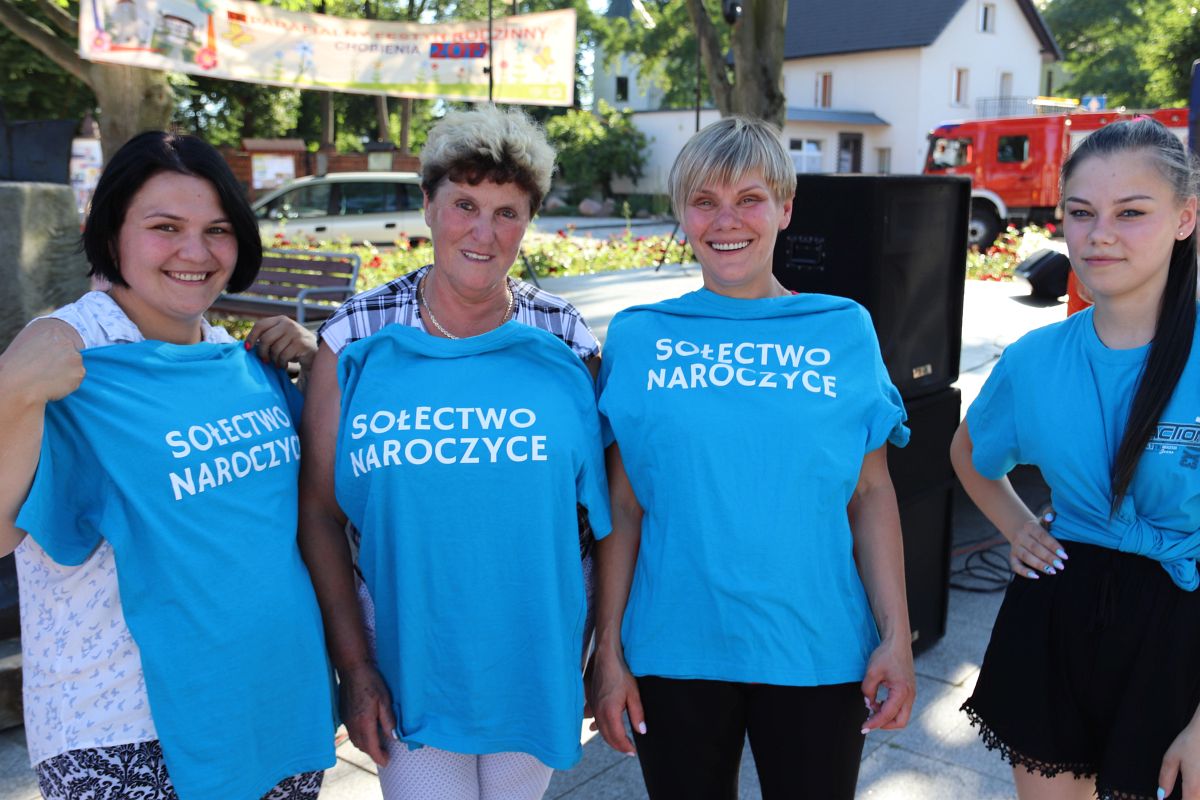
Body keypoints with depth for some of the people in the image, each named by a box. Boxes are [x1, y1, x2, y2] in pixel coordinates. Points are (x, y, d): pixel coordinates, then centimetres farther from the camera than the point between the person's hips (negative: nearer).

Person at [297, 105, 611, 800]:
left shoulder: (566, 342, -5)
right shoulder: (359, 340, -8)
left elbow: (610, 507, 0)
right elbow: (319, 512, -5)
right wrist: (354, 666, -7)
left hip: (535, 661, 1)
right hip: (405, 665, -1)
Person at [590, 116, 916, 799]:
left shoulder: (845, 330, 1)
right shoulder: (638, 336, 0)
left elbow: (872, 493, 3)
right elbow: (622, 508, 1)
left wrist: (897, 637, -2)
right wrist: (608, 651, 0)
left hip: (819, 650, 0)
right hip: (674, 651, 0)